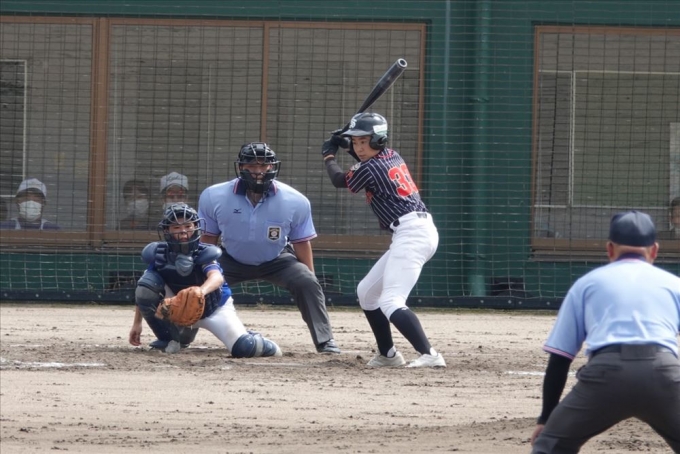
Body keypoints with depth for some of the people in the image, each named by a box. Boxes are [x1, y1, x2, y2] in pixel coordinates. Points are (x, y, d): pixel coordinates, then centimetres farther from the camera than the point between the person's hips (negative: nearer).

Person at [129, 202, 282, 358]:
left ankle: (257, 342, 20)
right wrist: (137, 324, -8)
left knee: (245, 348, -23)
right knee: (147, 283, -22)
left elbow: (217, 277, -49)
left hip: (214, 308, -3)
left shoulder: (203, 254, -27)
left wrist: (201, 291, -71)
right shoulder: (159, 255, -18)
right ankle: (168, 339, -2)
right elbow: (144, 291, -6)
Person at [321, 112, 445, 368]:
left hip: (411, 234, -10)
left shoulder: (369, 169, -11)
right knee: (366, 291, 20)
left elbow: (340, 181, 9)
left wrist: (329, 155, 25)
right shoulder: (392, 156, 14)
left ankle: (429, 355, -35)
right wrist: (349, 148, 31)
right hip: (420, 232, 10)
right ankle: (388, 355, 24)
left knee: (390, 302, -22)